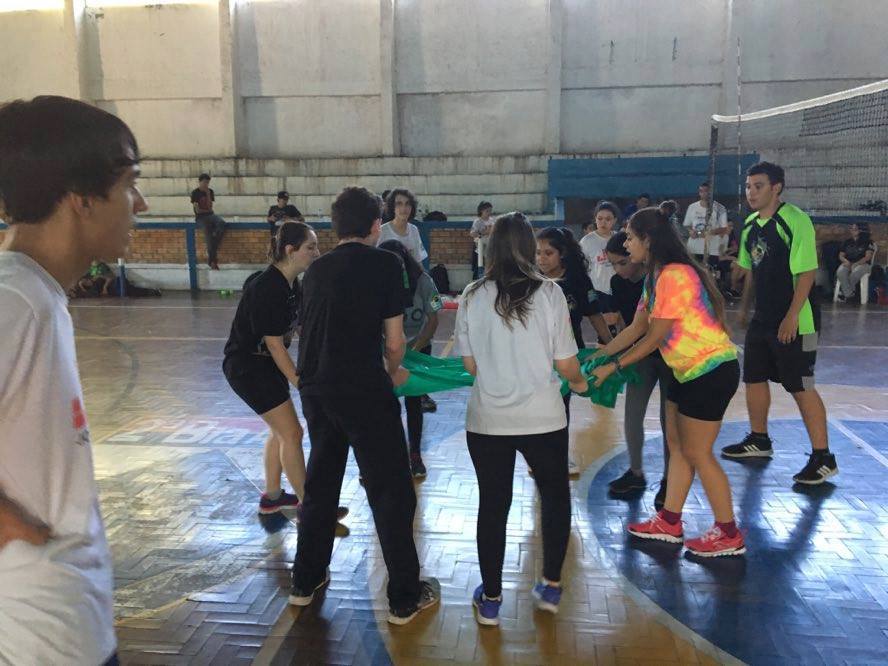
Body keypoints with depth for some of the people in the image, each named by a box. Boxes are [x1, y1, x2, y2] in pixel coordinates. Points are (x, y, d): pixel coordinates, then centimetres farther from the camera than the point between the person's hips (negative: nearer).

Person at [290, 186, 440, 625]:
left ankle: (306, 581, 34)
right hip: (364, 390, -6)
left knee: (320, 482, 21)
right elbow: (394, 340, -7)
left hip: (314, 388, 6)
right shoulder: (384, 263, -4)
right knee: (391, 491, 6)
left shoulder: (316, 270, 11)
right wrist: (394, 372, 15)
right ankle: (405, 598, 16)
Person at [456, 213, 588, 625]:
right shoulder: (549, 293, -8)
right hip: (543, 417, 0)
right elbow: (565, 363, -4)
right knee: (555, 495, 22)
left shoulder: (473, 296, -4)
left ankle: (491, 599, 24)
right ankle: (551, 586, 30)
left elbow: (470, 364, 3)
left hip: (487, 418, 1)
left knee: (493, 504, 13)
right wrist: (579, 383, 18)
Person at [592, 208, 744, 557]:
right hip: (690, 371, 10)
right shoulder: (655, 277, 10)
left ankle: (729, 535, 13)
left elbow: (655, 337, -19)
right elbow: (636, 328, 12)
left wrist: (613, 367, -12)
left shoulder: (674, 276, -21)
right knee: (676, 445, 14)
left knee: (697, 452, -1)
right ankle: (670, 522, 26)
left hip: (711, 370, -10)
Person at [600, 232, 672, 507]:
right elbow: (625, 322, 2)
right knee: (632, 414, 0)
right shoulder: (618, 283, -7)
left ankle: (668, 480, 15)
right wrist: (614, 346, -12)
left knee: (668, 418, 0)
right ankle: (636, 473, 18)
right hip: (642, 355, 5)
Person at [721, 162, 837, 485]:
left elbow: (807, 272, -19)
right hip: (762, 319, 8)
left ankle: (823, 458, 8)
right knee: (754, 378, 15)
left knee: (801, 387, -4)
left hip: (792, 322, -8)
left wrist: (792, 316, -22)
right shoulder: (751, 224, 9)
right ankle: (759, 440, 34)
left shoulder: (795, 220, -16)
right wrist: (744, 307, 20)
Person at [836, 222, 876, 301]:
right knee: (840, 272, -33)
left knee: (855, 273, -39)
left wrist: (855, 264, -18)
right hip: (848, 263, 3)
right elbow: (841, 255, 15)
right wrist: (846, 261, -9)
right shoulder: (847, 242, 16)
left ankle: (844, 291, -18)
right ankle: (849, 293, -27)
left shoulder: (868, 242, 2)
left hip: (863, 264, -3)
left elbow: (867, 257, -8)